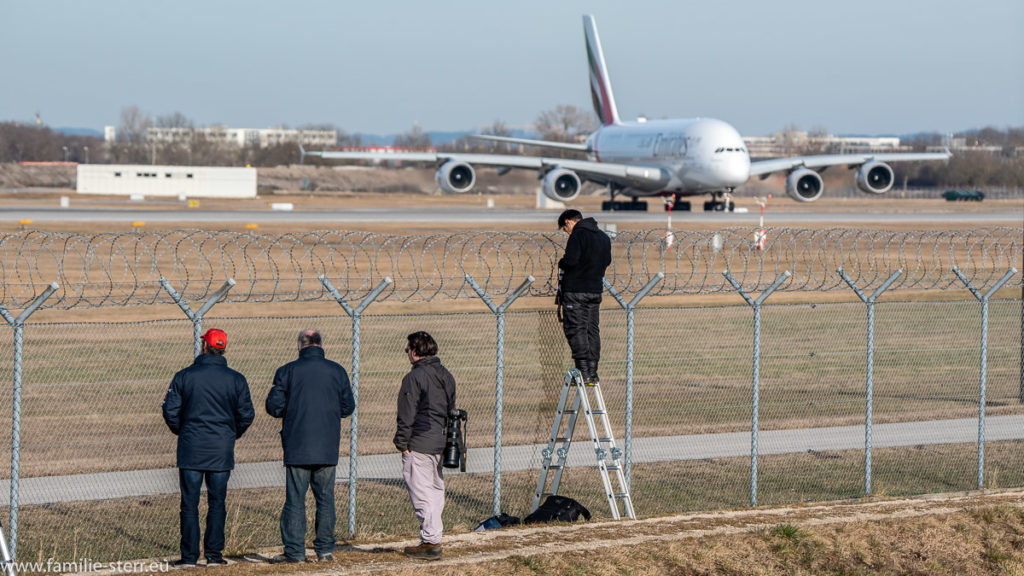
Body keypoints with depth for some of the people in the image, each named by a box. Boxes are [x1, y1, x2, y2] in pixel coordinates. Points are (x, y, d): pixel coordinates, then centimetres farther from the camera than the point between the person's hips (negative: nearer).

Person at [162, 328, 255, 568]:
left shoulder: (184, 376, -2)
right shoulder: (236, 379, 0)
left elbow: (171, 411, -2)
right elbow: (246, 414, 2)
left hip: (191, 449, -1)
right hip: (221, 450, 1)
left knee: (189, 503, 2)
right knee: (217, 502, 7)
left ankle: (189, 555, 1)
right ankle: (214, 554, 6)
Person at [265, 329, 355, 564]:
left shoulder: (288, 371, -4)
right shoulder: (337, 371, 3)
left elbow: (274, 406, -4)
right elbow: (348, 407, 8)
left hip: (297, 447, -2)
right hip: (328, 448, 2)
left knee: (295, 499, 1)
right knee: (325, 498, 9)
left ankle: (294, 550, 0)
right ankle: (325, 549, 10)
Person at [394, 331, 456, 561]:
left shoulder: (414, 377, -13)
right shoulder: (446, 376, 13)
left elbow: (407, 415, -14)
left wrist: (402, 443, -8)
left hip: (418, 445, -9)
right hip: (439, 444, 9)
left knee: (421, 494, -5)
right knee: (436, 491, 14)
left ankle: (431, 542, -6)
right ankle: (434, 539, 19)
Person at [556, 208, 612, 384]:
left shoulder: (578, 234, -10)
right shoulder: (604, 237, 15)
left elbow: (570, 261, -19)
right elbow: (606, 261, 20)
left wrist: (561, 263, 1)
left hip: (575, 290, -8)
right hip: (595, 290, 8)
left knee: (575, 329, -6)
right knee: (593, 330, 10)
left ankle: (583, 372, -14)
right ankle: (592, 372, 9)